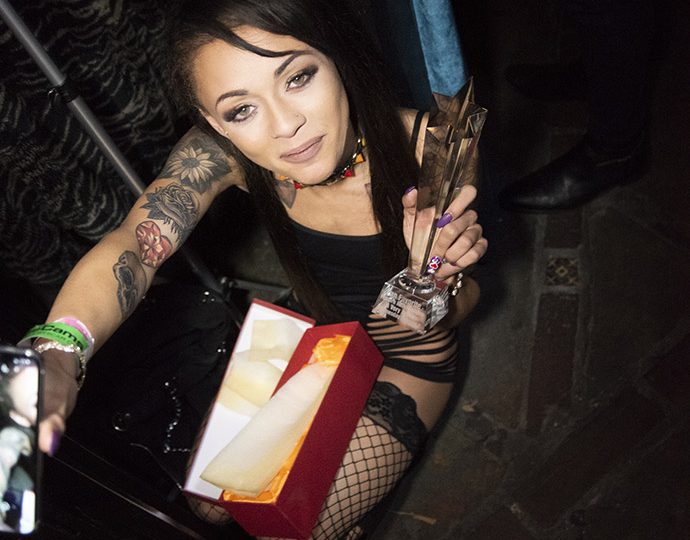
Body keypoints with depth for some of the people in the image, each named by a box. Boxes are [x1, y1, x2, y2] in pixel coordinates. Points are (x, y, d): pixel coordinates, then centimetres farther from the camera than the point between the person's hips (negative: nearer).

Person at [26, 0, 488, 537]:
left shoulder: (423, 149, -33)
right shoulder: (222, 153, -27)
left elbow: (459, 306, -18)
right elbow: (134, 244, -42)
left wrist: (434, 273, -43)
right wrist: (55, 353, -62)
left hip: (409, 359, -3)